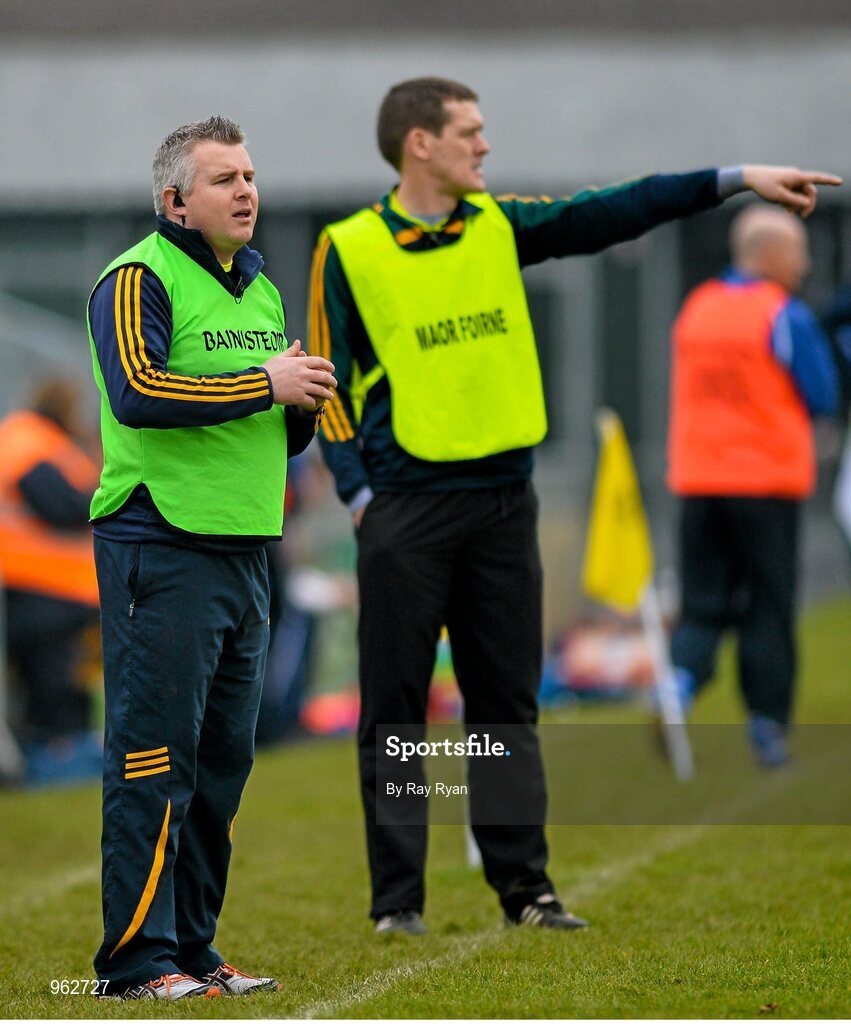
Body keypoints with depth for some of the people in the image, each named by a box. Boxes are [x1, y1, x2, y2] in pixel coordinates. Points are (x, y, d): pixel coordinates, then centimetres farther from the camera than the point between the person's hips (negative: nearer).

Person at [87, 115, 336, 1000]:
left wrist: (303, 407, 4)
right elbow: (138, 390, -24)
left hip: (244, 554, 8)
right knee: (153, 761, -8)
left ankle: (191, 946, 18)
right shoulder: (138, 280, -7)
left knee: (222, 762, 11)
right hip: (161, 551, -8)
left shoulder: (258, 288, 20)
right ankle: (136, 959, -6)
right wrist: (265, 383, -19)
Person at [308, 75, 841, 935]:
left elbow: (610, 214, 5)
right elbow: (328, 384, -2)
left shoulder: (499, 227, 9)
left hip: (503, 500, 4)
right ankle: (396, 897, 6)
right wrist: (358, 492, -10)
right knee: (394, 708, 0)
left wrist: (735, 180, -2)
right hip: (407, 504, -4)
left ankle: (524, 885, 12)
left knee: (507, 703, 7)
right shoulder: (349, 250, -3)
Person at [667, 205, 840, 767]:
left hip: (698, 482, 4)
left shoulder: (695, 309, 8)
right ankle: (768, 724, 7)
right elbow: (824, 397, -6)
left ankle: (681, 678, -20)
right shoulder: (785, 316, -10)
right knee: (769, 609, 6)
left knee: (704, 604, 7)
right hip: (768, 481, -4)